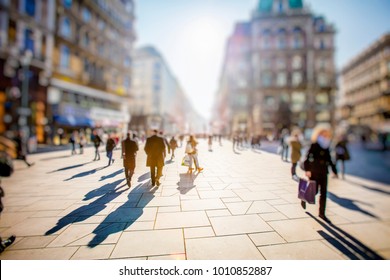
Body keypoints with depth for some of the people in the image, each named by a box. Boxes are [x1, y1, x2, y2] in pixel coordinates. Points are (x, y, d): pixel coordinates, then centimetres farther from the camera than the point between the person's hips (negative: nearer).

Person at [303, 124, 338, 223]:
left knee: (324, 193, 7)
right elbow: (307, 158, -15)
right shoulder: (314, 146, -10)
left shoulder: (326, 148, 10)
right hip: (314, 172, -6)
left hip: (324, 173, 6)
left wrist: (334, 170, 16)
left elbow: (329, 160, 18)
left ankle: (322, 213, 18)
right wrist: (307, 170, -22)